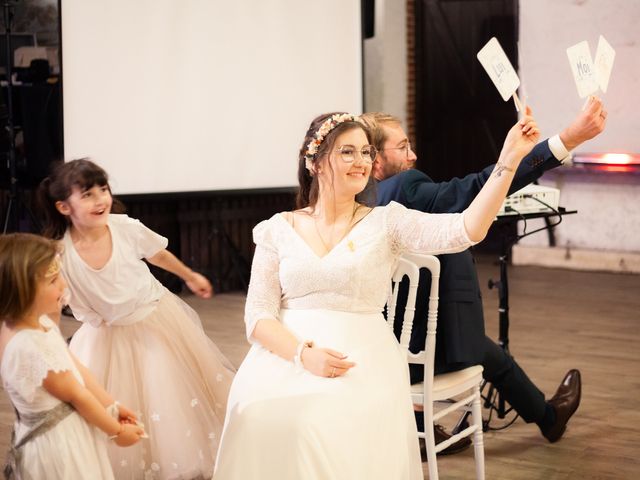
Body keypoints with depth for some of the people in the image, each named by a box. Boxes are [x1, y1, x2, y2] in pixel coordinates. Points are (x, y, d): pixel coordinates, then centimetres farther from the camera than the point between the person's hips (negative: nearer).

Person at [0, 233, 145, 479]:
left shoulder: (39, 323, -3)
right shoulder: (29, 347, -31)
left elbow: (77, 368, 6)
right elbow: (76, 395, -20)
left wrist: (112, 406, 9)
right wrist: (116, 431, -8)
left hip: (67, 432, 9)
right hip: (57, 441, -9)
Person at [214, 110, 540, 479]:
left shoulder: (386, 221, 6)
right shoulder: (279, 229, 9)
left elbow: (464, 231, -10)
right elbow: (258, 315, 3)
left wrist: (509, 159, -20)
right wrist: (304, 353, -17)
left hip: (362, 360, -1)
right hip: (287, 355, 1)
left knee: (343, 422, -33)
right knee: (261, 415, -31)